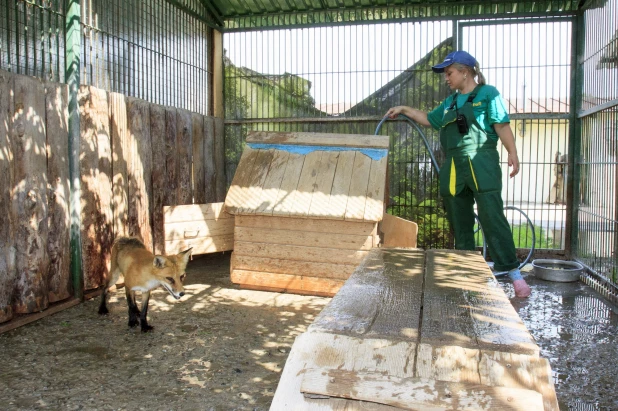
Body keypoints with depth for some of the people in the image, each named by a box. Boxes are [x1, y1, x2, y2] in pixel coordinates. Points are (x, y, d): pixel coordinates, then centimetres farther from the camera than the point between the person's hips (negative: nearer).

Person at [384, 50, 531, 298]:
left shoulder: (488, 93, 2)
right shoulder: (450, 102, 21)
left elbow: (502, 126, -6)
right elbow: (429, 119, 33)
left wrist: (512, 153, -17)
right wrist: (404, 110, 30)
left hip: (481, 164, -6)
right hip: (453, 168, 7)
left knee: (492, 218, -11)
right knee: (459, 224, 8)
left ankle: (514, 273, -6)